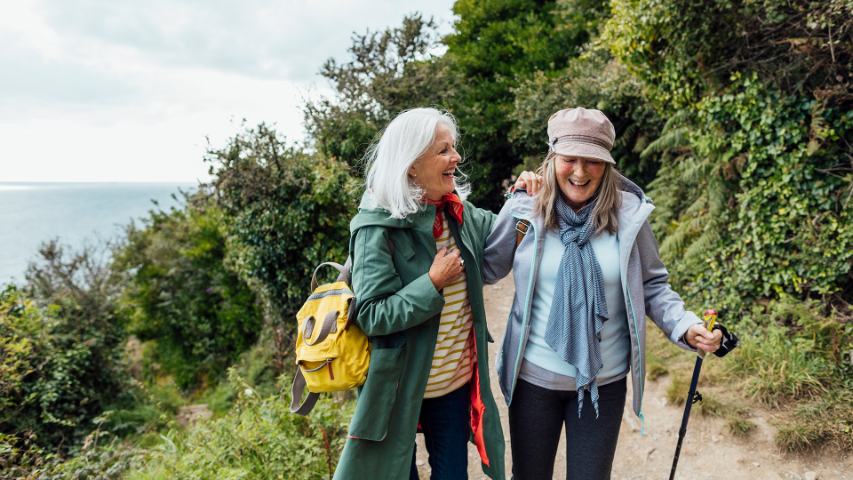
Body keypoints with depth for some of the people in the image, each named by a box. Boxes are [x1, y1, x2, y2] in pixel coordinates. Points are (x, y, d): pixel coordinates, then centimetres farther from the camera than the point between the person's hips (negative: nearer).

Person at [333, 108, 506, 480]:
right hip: (400, 388, -5)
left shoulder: (459, 212, -2)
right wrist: (433, 283, -26)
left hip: (456, 383, 5)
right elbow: (371, 316, -22)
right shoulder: (378, 228, -20)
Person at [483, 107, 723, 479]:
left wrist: (686, 326, -12)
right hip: (533, 377, 1)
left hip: (603, 381, 0)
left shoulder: (628, 213, -9)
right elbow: (486, 270, 2)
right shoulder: (525, 209, -10)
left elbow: (652, 285, 1)